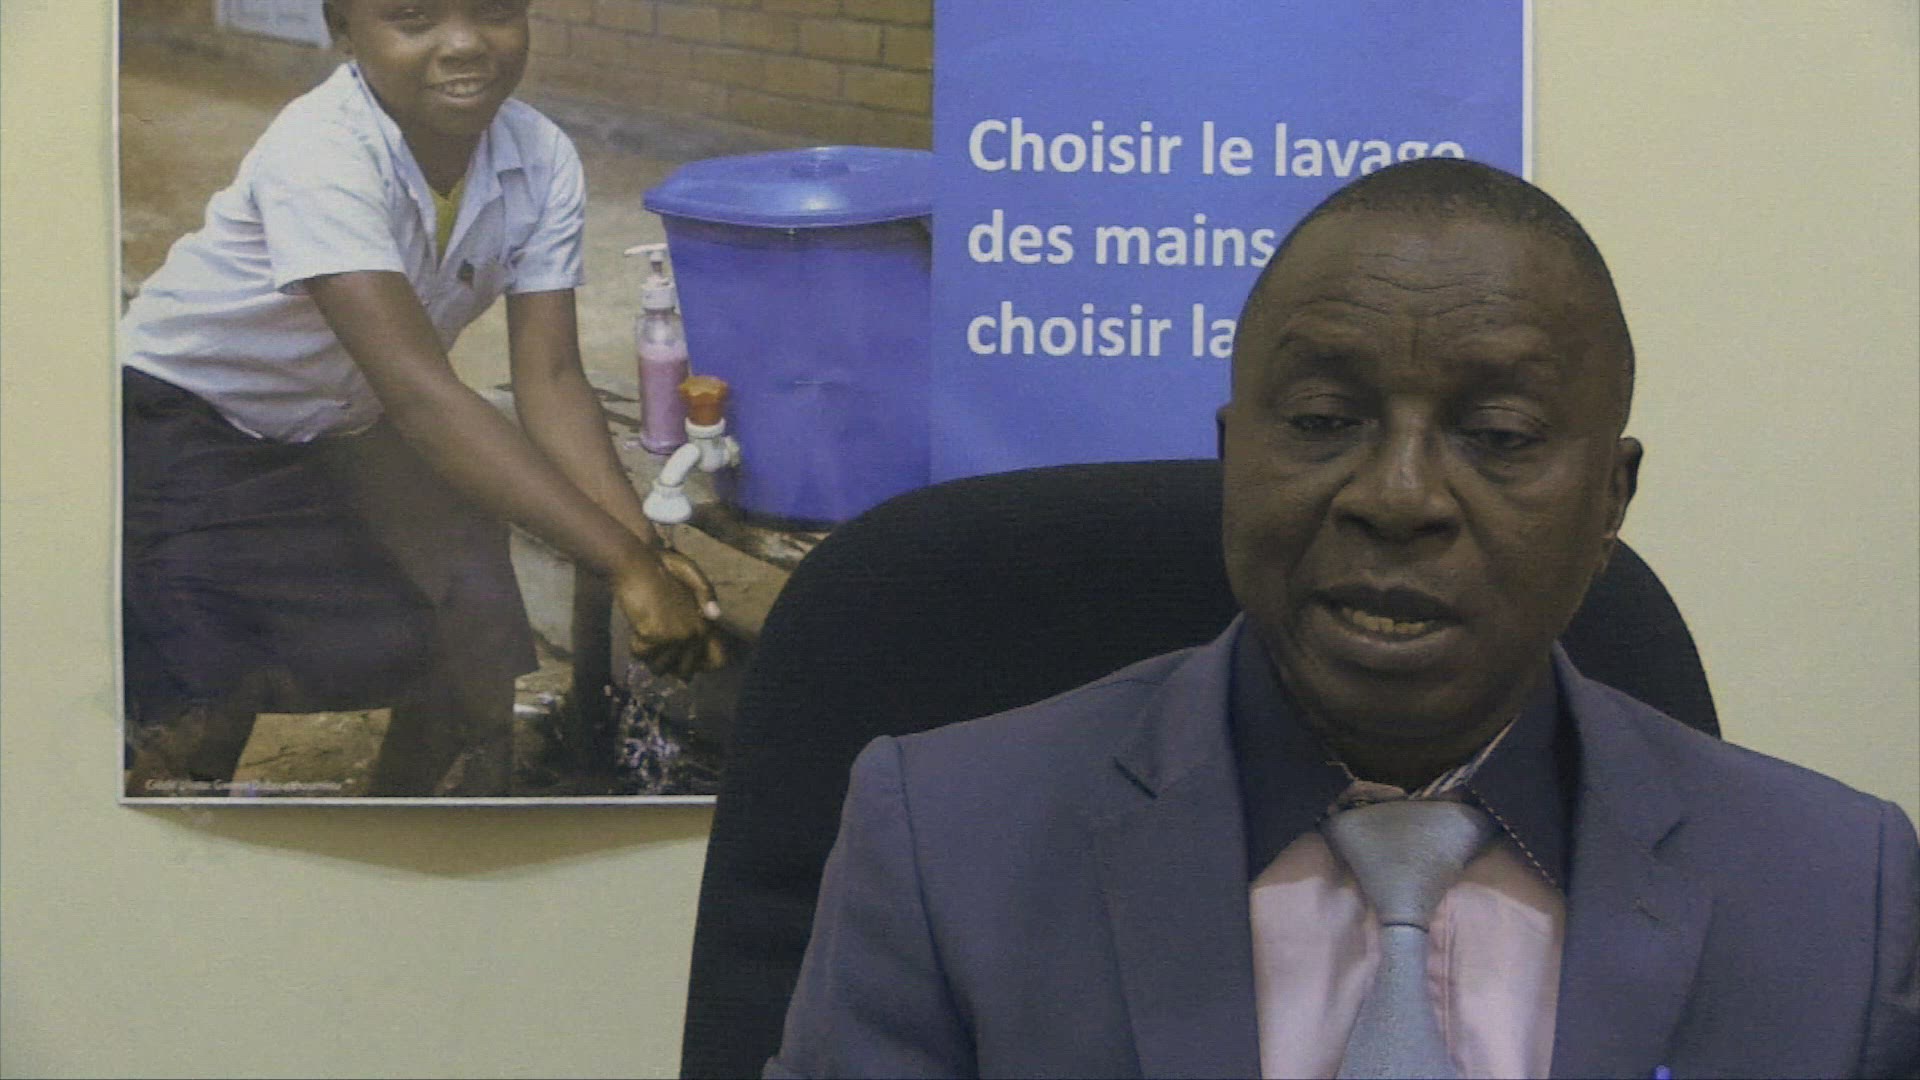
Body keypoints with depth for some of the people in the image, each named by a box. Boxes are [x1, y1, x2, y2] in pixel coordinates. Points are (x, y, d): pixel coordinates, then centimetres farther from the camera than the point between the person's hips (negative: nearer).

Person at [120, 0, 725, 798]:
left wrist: (645, 547, -33)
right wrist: (625, 563, -45)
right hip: (184, 424, -5)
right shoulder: (320, 155, -34)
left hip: (344, 424, 5)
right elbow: (417, 392, -42)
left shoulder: (541, 161, -16)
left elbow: (550, 378, -16)